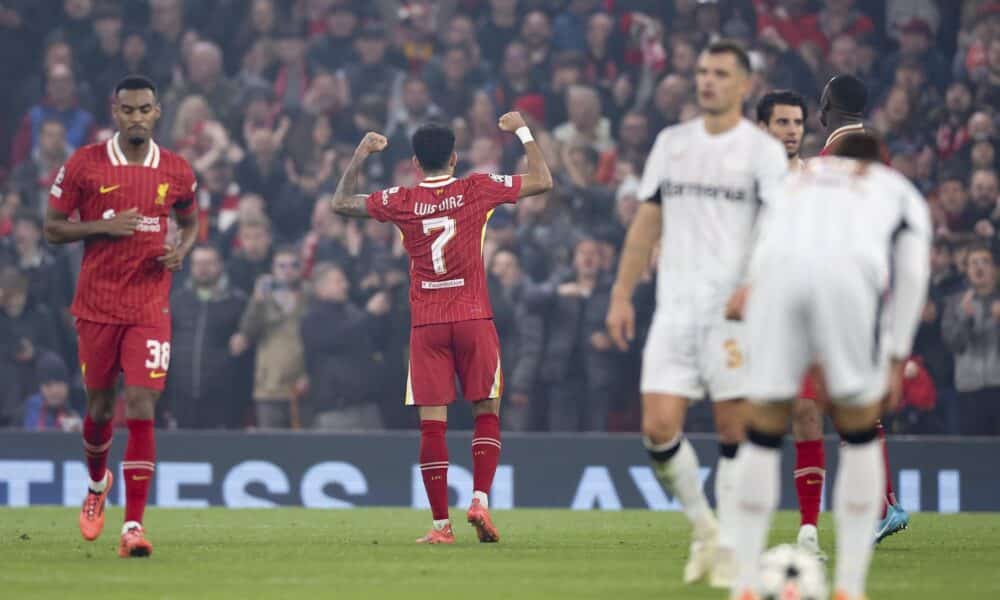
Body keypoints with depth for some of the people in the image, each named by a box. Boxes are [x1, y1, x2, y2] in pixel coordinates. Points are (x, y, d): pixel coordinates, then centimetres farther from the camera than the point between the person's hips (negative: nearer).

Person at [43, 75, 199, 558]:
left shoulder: (176, 171, 3)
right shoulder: (85, 164, -2)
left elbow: (190, 223, 20)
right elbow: (52, 228, 1)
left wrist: (181, 251, -2)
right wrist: (104, 226, -15)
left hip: (150, 307, 0)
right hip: (97, 305, 0)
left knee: (142, 409, -11)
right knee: (100, 406, 12)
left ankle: (134, 526, -12)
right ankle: (97, 483, 44)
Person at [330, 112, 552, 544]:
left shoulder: (401, 202, 1)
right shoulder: (476, 190, -1)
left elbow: (341, 203, 16)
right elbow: (542, 181, 9)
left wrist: (359, 156, 21)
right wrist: (523, 132, 18)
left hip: (426, 325, 1)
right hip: (473, 318, -1)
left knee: (432, 424, -1)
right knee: (487, 412, 10)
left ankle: (440, 523, -4)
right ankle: (480, 500, -8)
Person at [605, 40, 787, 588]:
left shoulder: (761, 150, -1)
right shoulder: (672, 143, 14)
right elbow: (647, 221, 17)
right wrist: (621, 294, 11)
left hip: (735, 311, -4)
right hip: (674, 310, 4)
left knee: (735, 430, -3)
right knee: (658, 426, -4)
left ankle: (730, 547, 7)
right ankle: (703, 527, 15)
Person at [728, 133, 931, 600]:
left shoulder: (798, 181, 41)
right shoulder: (901, 190, 35)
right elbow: (911, 272, 20)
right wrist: (897, 359, 20)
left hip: (780, 266, 2)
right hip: (851, 272, -2)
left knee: (764, 431, 14)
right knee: (860, 435, 14)